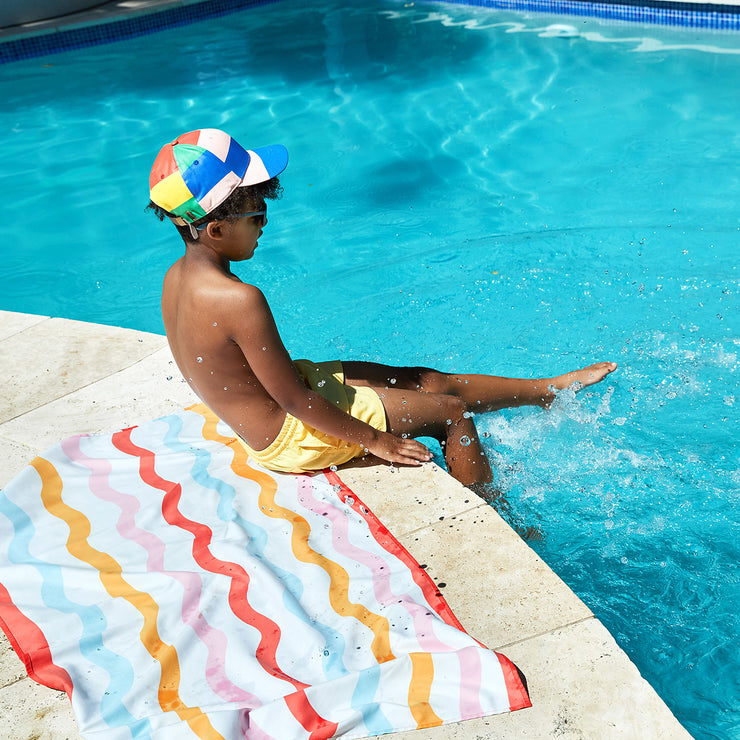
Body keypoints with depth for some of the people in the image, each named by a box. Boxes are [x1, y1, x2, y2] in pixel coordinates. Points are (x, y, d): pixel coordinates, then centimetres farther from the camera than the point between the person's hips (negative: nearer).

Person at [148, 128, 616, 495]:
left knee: (430, 381, 13)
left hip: (260, 418, 9)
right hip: (294, 438, -9)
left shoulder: (177, 278, -3)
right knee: (452, 411, 3)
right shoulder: (240, 300, -33)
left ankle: (554, 389, 26)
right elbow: (295, 399, -26)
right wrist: (375, 440, -15)